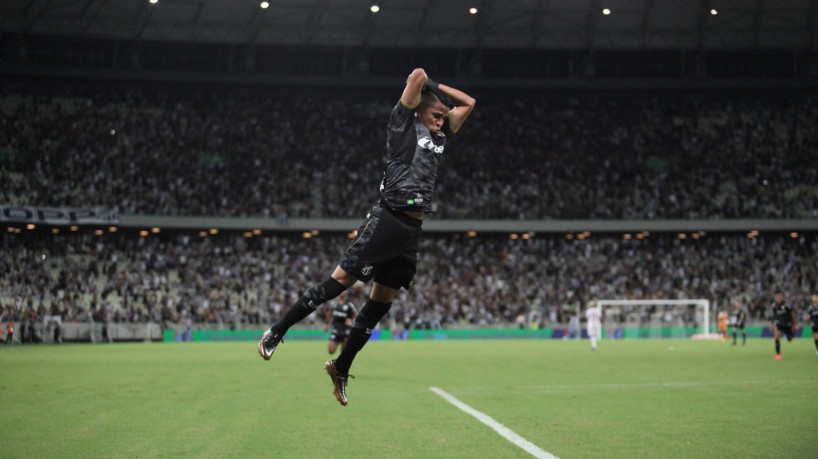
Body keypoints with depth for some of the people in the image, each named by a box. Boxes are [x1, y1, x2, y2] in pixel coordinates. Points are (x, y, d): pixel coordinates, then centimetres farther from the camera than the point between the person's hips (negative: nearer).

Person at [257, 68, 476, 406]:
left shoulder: (438, 139, 19)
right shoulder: (404, 124, 0)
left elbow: (468, 103, 28)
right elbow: (417, 76, -9)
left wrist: (438, 88, 20)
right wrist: (423, 83, 12)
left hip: (412, 230, 7)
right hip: (388, 219, -7)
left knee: (380, 304, 8)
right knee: (341, 281, -9)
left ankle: (341, 369, 19)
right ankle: (276, 333, 2)